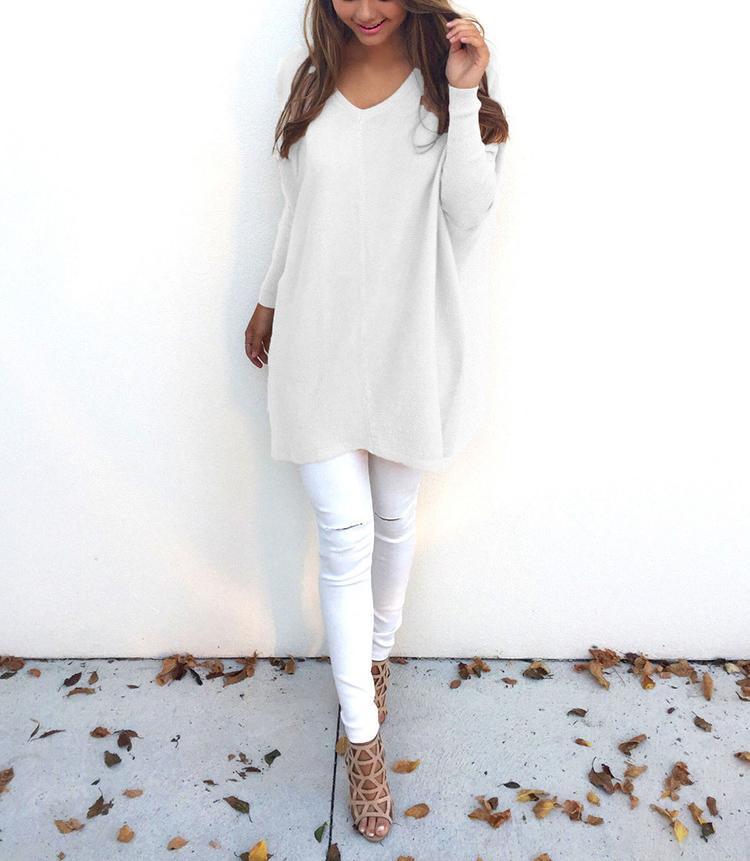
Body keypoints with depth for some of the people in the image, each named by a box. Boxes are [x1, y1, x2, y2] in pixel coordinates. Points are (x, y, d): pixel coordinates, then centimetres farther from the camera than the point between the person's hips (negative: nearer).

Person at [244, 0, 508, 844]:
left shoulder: (449, 76, -2)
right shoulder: (301, 76, 4)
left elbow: (469, 215, -12)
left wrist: (464, 95, -19)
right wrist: (268, 299, 19)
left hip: (409, 346, 0)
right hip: (317, 340, 1)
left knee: (394, 519, 15)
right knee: (344, 537, 2)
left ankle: (377, 652, 44)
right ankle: (362, 737, 18)